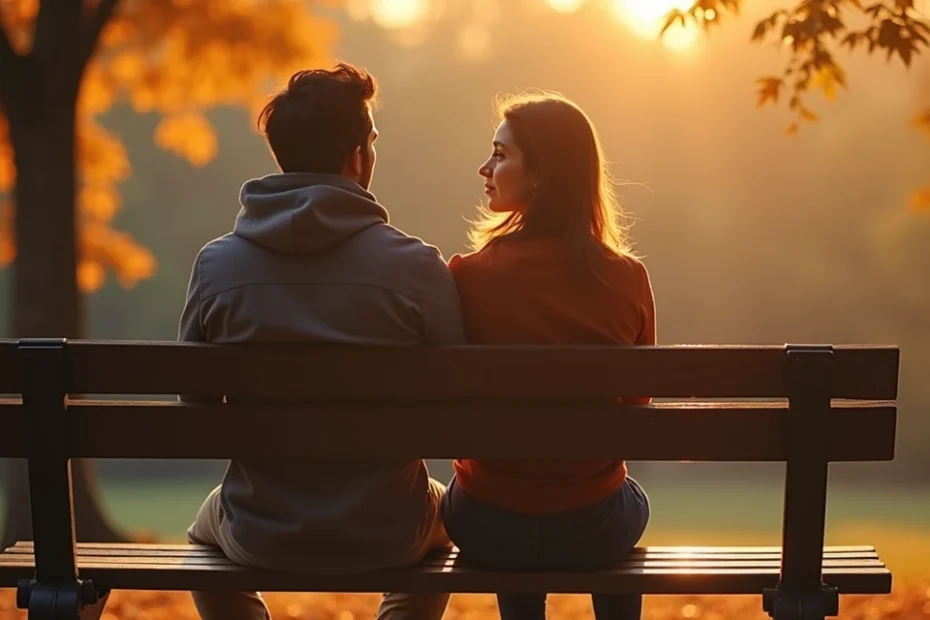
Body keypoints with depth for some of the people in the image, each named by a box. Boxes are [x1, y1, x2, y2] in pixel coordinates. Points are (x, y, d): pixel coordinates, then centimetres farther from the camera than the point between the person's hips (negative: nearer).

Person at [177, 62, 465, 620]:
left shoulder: (216, 264, -9)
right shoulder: (417, 266, -15)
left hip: (261, 535, 1)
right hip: (387, 535, -1)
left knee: (206, 528, 38)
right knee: (446, 514, 36)